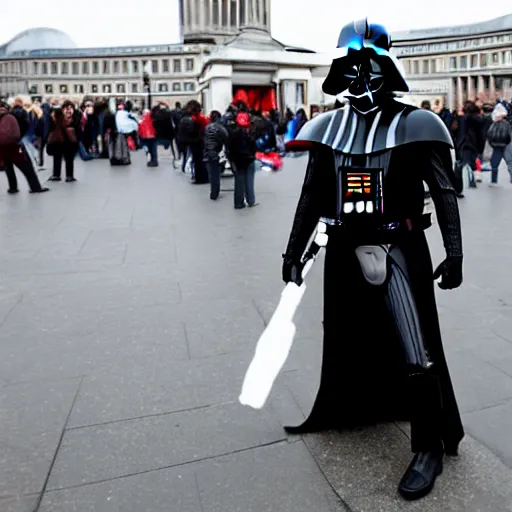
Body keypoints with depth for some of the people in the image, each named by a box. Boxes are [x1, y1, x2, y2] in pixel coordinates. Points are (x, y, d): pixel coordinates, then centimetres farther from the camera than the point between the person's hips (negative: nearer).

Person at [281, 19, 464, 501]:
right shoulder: (329, 128, 5)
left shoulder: (414, 125, -5)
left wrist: (454, 254, -8)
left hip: (400, 250, -4)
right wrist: (293, 251, 11)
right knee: (347, 343, 17)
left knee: (416, 353, -4)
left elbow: (444, 194, -4)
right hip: (344, 249, 4)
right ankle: (343, 412, 39)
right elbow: (312, 197, 10)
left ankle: (430, 446, 14)